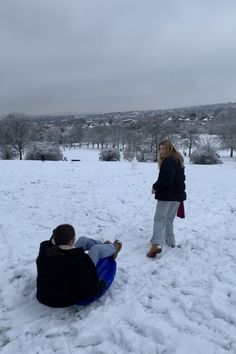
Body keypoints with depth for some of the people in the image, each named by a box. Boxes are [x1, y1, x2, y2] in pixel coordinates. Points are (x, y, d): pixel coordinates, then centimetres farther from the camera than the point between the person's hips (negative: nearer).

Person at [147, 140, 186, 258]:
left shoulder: (168, 161, -15)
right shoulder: (177, 160, 16)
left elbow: (167, 177, -26)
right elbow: (181, 178, 20)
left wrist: (155, 187, -16)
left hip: (167, 195, -9)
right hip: (177, 195, 9)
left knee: (159, 219, -11)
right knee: (169, 219, 20)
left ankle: (156, 244, -20)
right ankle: (170, 240, 27)